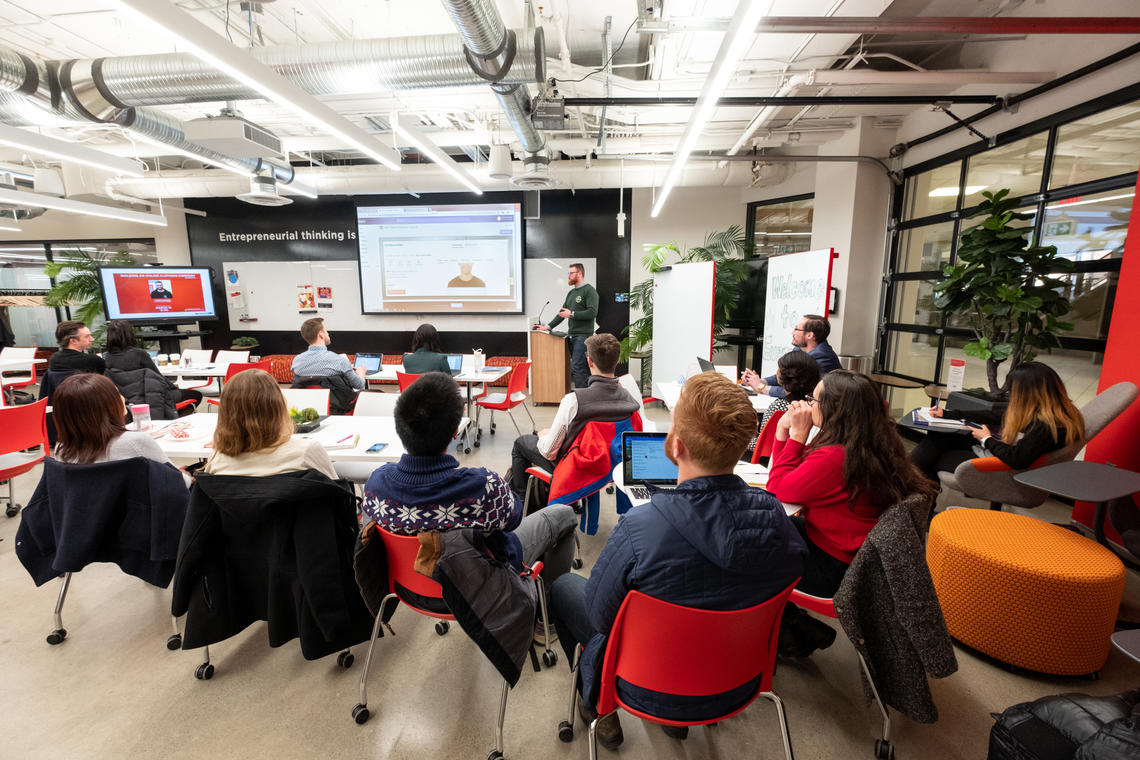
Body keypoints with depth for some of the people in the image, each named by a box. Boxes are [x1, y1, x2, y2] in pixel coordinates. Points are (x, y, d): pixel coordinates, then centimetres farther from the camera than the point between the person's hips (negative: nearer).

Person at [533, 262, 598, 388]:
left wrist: (572, 314, -14)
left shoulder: (589, 290, -6)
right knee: (583, 367, 10)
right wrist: (548, 327, 14)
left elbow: (592, 312, -18)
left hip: (583, 335, -8)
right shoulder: (571, 292, 19)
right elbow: (562, 312, 21)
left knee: (577, 367, -13)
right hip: (572, 335, 8)